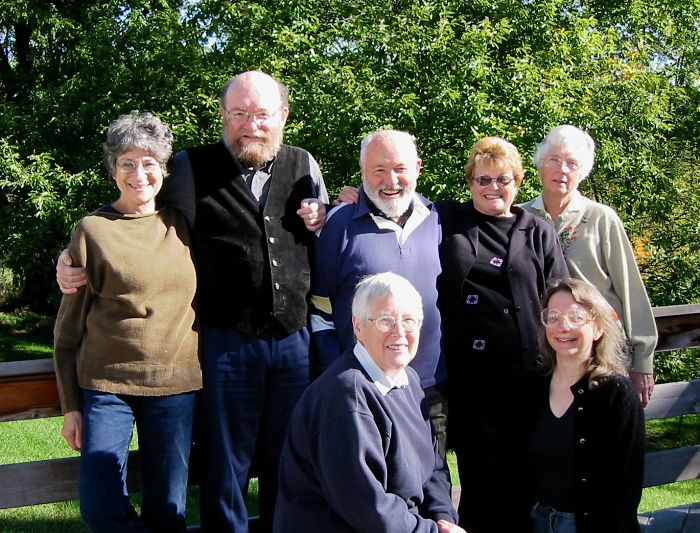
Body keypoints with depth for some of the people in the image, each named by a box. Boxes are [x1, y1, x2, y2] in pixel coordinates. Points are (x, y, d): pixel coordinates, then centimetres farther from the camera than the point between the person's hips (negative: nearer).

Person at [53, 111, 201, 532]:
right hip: (106, 384, -2)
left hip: (176, 386, 2)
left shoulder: (180, 224, 7)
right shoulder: (93, 230, 0)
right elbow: (69, 326, 2)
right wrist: (71, 405, 0)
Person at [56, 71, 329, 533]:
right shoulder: (192, 168, -1)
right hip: (227, 341, -3)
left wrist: (320, 222, -1)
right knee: (226, 465, 9)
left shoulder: (304, 166, 9)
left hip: (295, 339, 3)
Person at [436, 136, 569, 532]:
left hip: (527, 376, 0)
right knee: (479, 478, 4)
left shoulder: (538, 233, 10)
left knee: (520, 480, 7)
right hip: (469, 377, 0)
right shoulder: (446, 220, 9)